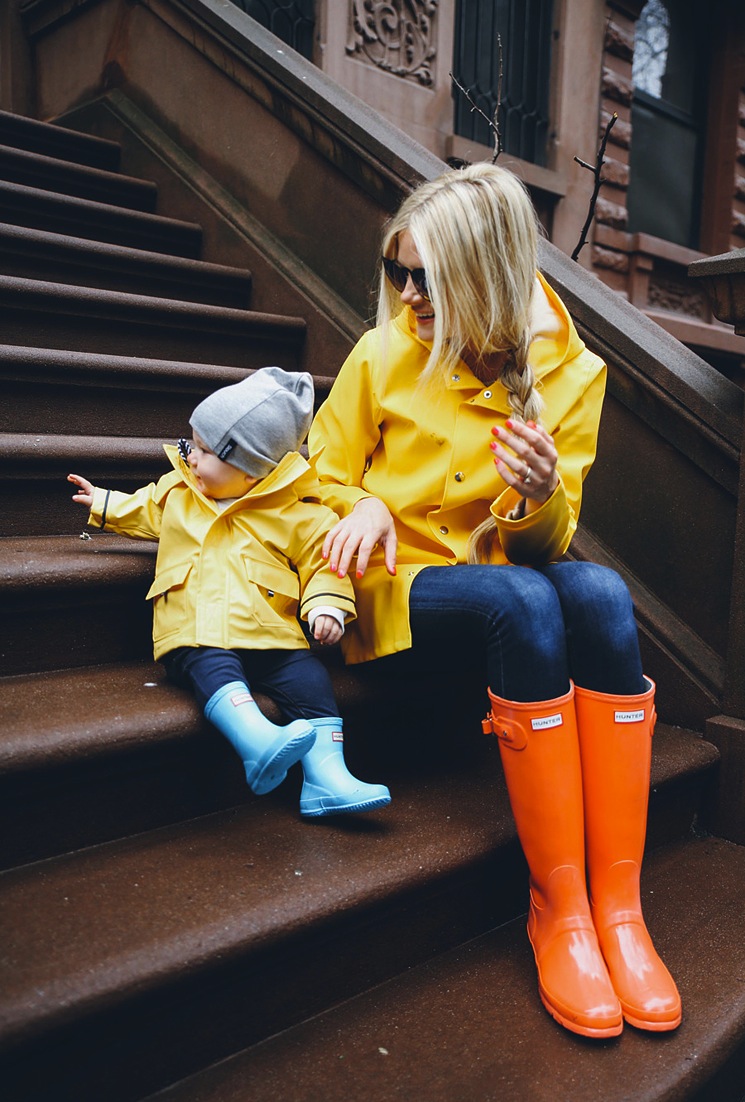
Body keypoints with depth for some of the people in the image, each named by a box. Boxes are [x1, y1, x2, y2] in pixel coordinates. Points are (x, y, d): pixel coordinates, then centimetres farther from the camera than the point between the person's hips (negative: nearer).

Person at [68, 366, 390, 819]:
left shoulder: (298, 514, 4)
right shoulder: (177, 492, 18)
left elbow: (323, 564, 6)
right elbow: (146, 511, 39)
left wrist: (326, 607, -9)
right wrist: (104, 503, 41)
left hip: (271, 636, 0)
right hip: (196, 637, 1)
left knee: (310, 678, -22)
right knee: (216, 670, -32)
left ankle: (326, 774, -23)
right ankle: (259, 742, -55)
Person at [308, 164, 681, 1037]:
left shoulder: (569, 373, 2)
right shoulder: (384, 354, -2)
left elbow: (546, 544, 3)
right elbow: (323, 476, 9)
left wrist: (542, 499, -20)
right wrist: (363, 505, -14)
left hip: (510, 584, 3)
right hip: (396, 585, -2)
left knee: (599, 592, -31)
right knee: (523, 600, -34)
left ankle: (617, 903, -26)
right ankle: (557, 907, -25)